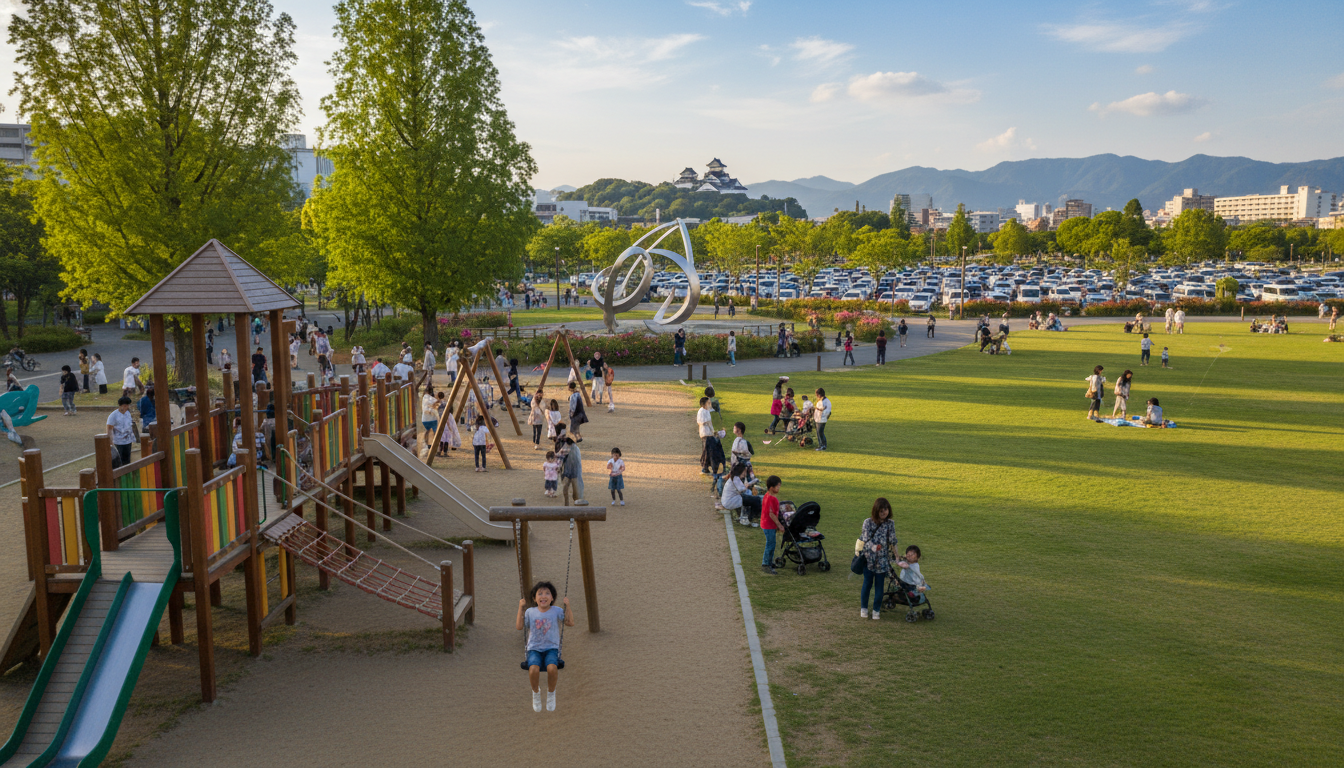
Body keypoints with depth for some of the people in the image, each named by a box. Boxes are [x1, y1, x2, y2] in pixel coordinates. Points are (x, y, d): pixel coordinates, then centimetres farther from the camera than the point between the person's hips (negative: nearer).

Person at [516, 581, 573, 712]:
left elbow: (570, 623, -1)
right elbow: (519, 627, 2)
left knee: (552, 668, -33)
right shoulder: (530, 612, 8)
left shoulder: (557, 611, 6)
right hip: (534, 649, 0)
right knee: (533, 669, -32)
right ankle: (536, 692, 1)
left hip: (551, 648, 0)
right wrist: (521, 608, 0)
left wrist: (567, 606, -5)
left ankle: (551, 693, -2)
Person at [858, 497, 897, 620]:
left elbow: (892, 541, 2)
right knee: (867, 584, 7)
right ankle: (863, 608, 24)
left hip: (883, 560, 1)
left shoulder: (890, 524, 0)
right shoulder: (868, 522, -7)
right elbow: (866, 539, -13)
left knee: (879, 585, 7)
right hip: (869, 558, -1)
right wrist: (873, 547, -31)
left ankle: (876, 610, 22)